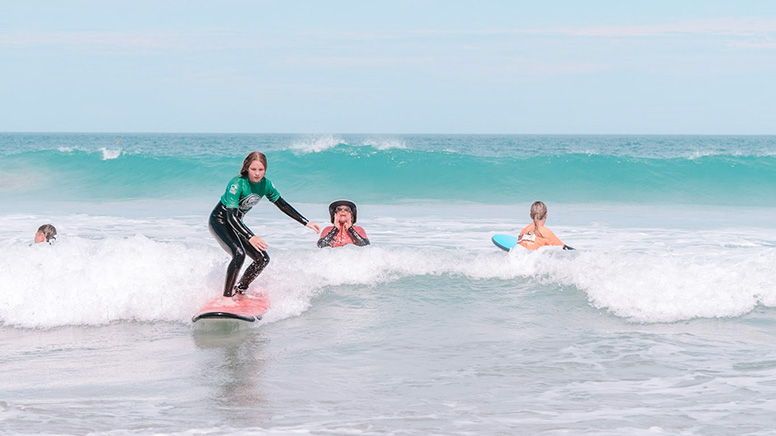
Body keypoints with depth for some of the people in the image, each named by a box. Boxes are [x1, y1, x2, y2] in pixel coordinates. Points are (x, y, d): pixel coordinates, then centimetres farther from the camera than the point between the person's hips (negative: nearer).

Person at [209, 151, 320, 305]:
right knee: (239, 254, -30)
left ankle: (240, 290, 15)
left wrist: (306, 222, 1)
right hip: (220, 221, -7)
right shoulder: (237, 184, -29)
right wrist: (250, 237, -47)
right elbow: (231, 216, -35)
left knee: (263, 259, 0)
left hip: (236, 223, 8)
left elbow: (282, 205, 4)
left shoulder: (265, 184, -8)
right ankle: (226, 297, -22)